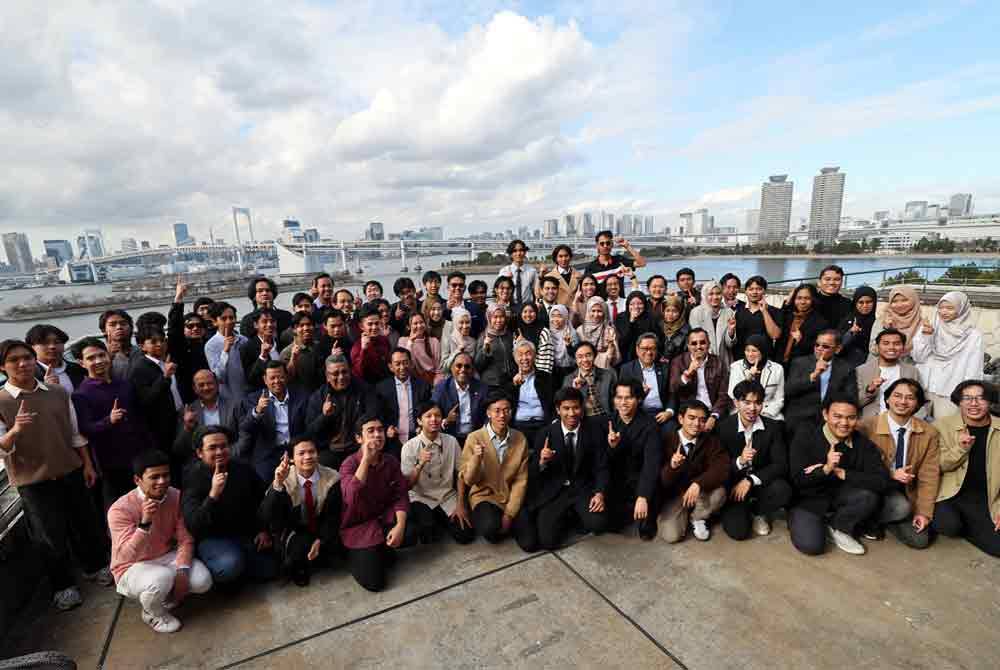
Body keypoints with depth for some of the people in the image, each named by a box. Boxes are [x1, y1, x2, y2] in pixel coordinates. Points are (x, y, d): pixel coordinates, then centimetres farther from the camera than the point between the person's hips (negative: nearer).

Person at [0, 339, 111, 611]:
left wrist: (87, 464, 7)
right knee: (51, 535, 10)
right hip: (33, 481, -3)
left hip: (71, 471, 3)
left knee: (86, 522, 16)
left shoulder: (58, 393, -1)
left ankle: (95, 566, 37)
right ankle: (63, 585, 30)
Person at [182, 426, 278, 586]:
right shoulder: (192, 477, -13)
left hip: (247, 534, 4)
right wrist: (213, 494, -37)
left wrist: (264, 530, 6)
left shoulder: (243, 469, -2)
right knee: (230, 565, -33)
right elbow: (193, 525, -24)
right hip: (212, 538, -4)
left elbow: (263, 500, 13)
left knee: (268, 569, -9)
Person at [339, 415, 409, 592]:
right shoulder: (349, 464, -17)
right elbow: (351, 497, -35)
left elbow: (400, 496, -7)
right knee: (373, 582, -14)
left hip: (384, 518, 4)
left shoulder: (391, 462, -4)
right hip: (358, 525, -4)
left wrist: (400, 525, -23)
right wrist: (366, 459, -34)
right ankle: (355, 555, 17)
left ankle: (383, 550, 8)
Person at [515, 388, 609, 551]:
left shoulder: (595, 433, -3)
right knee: (547, 541, -19)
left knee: (598, 524, -25)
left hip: (583, 489, 2)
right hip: (553, 492, -1)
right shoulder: (545, 434, -5)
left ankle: (569, 517, 8)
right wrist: (541, 462, -25)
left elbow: (601, 468, 0)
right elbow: (532, 473, -2)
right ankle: (561, 519, 15)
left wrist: (599, 493, -18)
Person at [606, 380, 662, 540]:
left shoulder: (649, 425, -16)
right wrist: (611, 447, -26)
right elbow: (604, 463, -3)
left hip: (640, 481, -4)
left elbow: (652, 464, -26)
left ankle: (646, 523, 6)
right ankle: (630, 510, 24)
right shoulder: (608, 422, -4)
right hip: (616, 483, 4)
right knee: (611, 524, -5)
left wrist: (643, 497, -39)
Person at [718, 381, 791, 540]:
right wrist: (739, 461, -32)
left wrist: (750, 480, -21)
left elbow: (781, 464, -11)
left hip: (760, 482, 3)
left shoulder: (773, 427, -5)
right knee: (738, 530, -20)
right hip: (733, 484, -2)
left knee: (783, 490, -29)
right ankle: (734, 511, 18)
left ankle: (757, 512, 4)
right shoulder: (723, 427, -13)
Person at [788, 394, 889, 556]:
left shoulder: (863, 443, -7)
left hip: (840, 495, 4)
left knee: (870, 496, -27)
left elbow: (882, 481, -19)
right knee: (810, 545, -24)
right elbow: (798, 480, -18)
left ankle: (837, 527, 0)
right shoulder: (806, 435, -16)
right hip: (809, 498, -3)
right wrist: (825, 469, -35)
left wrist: (840, 472, -26)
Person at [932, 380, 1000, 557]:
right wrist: (961, 448, -22)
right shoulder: (942, 425, -5)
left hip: (985, 501, 3)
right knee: (949, 526, -28)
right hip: (949, 495, -3)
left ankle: (962, 526, 13)